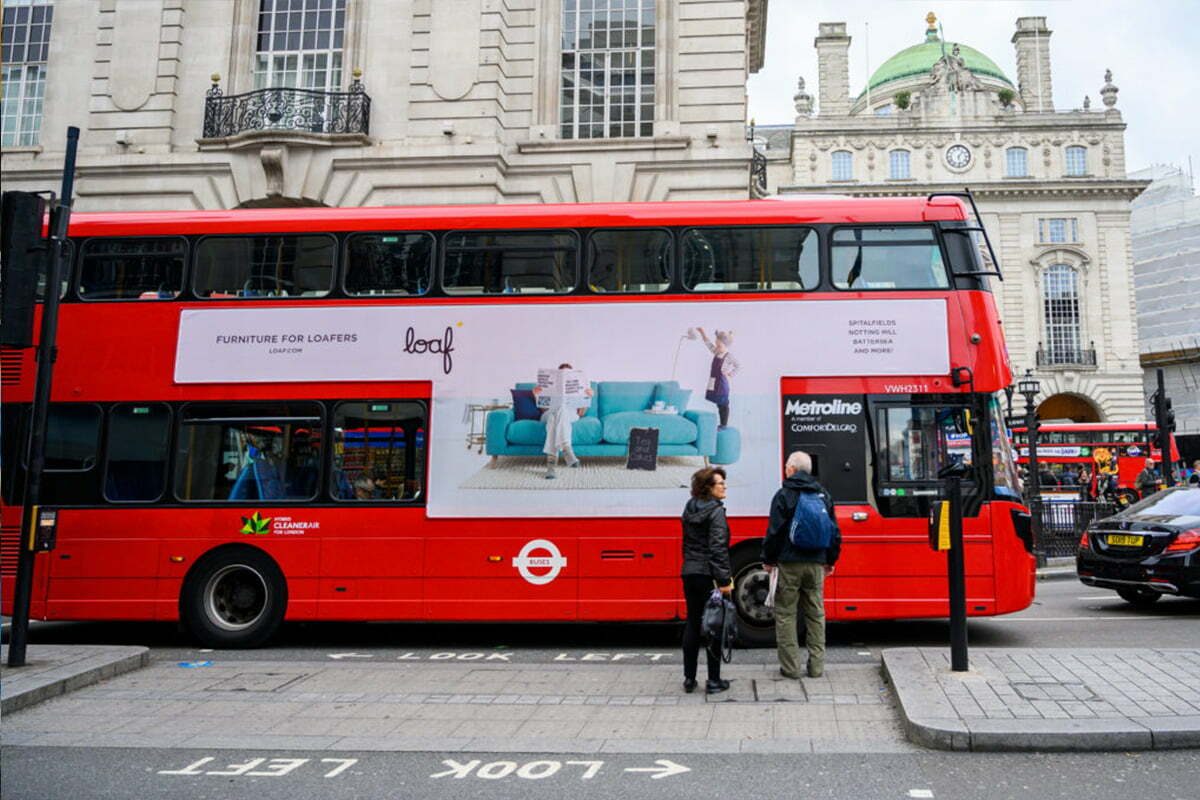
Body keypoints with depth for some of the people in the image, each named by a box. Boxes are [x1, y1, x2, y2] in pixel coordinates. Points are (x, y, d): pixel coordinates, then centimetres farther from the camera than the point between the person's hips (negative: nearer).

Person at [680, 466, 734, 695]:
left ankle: (689, 678, 17)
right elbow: (718, 547, -19)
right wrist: (724, 580, -18)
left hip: (689, 573, 7)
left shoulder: (689, 509, 12)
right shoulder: (715, 511, -12)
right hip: (708, 575, -7)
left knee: (692, 624, 13)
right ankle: (713, 681, 6)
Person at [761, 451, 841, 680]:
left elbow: (774, 531, -9)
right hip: (816, 564, 5)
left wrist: (768, 560, 2)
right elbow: (834, 532, 13)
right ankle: (816, 666, 13)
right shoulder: (824, 495, 10)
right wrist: (830, 560, 22)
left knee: (785, 614, 3)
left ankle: (791, 667, 4)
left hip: (789, 564, -5)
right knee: (816, 614, 11)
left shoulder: (784, 495, -7)